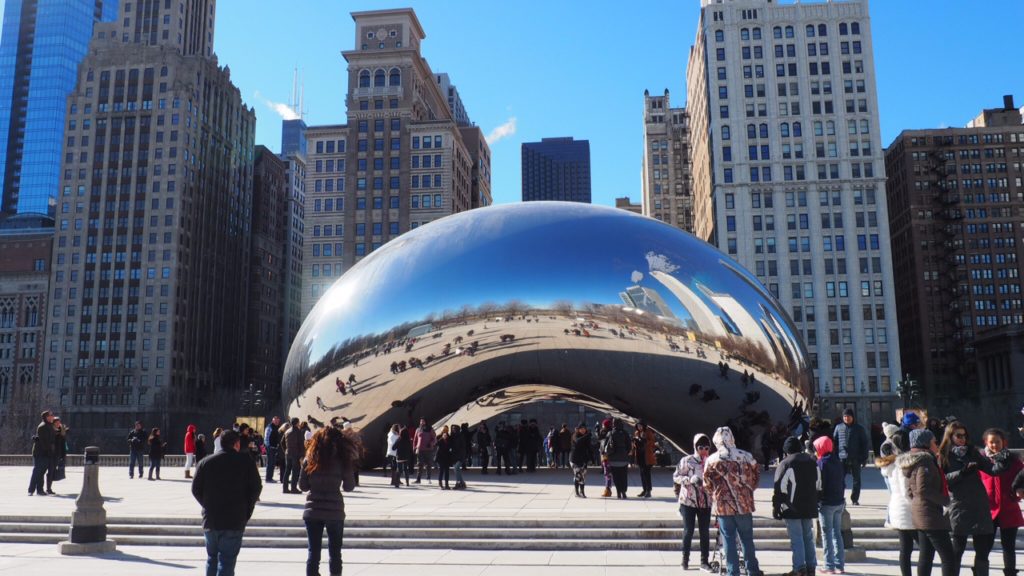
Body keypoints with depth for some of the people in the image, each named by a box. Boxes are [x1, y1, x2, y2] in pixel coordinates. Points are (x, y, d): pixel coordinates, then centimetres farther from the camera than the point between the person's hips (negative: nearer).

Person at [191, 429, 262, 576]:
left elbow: (196, 489, 4)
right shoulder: (246, 462, -3)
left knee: (212, 558, 19)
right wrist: (245, 511, 7)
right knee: (227, 561, -2)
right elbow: (256, 488, -4)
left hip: (210, 520, 4)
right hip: (234, 521, -3)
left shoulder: (205, 462, 5)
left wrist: (208, 506, 15)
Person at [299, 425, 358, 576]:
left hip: (313, 511, 1)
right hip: (335, 511, -1)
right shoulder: (343, 461, -7)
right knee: (335, 552, 13)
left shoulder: (310, 460, -2)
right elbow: (349, 487, -1)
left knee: (313, 551, 8)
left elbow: (303, 486, 2)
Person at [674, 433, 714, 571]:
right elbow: (675, 477, -5)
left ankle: (704, 562, 15)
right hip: (688, 501, -2)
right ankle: (685, 560, 18)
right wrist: (689, 479, -21)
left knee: (705, 532, 5)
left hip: (705, 502, 2)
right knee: (688, 531, 4)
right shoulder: (686, 461, -7)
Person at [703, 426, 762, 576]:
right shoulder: (746, 456, -2)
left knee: (729, 540, 6)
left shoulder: (712, 460, -6)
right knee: (747, 539, 14)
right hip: (744, 504, 2)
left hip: (724, 506, -2)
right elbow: (756, 475, 9)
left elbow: (707, 484, 2)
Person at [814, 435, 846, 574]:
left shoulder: (821, 463, -14)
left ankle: (830, 566, 2)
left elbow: (819, 485, -16)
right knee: (837, 533, 13)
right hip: (839, 502, 7)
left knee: (827, 534, 0)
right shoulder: (838, 461, 8)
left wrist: (816, 502, -9)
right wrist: (840, 496, 18)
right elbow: (843, 483, 12)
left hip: (826, 504, -7)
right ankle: (840, 565, 14)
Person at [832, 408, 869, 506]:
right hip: (842, 458, 0)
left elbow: (865, 443, 4)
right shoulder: (838, 427, 5)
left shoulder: (859, 429, 3)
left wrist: (864, 458, -1)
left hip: (855, 459, 0)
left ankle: (855, 499, 18)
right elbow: (834, 442, 5)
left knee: (856, 479, 7)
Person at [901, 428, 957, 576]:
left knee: (926, 554, 11)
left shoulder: (914, 460, 16)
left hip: (918, 512, 10)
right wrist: (945, 499, -14)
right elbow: (922, 489, -22)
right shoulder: (925, 460, -13)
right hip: (930, 514, -10)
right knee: (948, 557, -10)